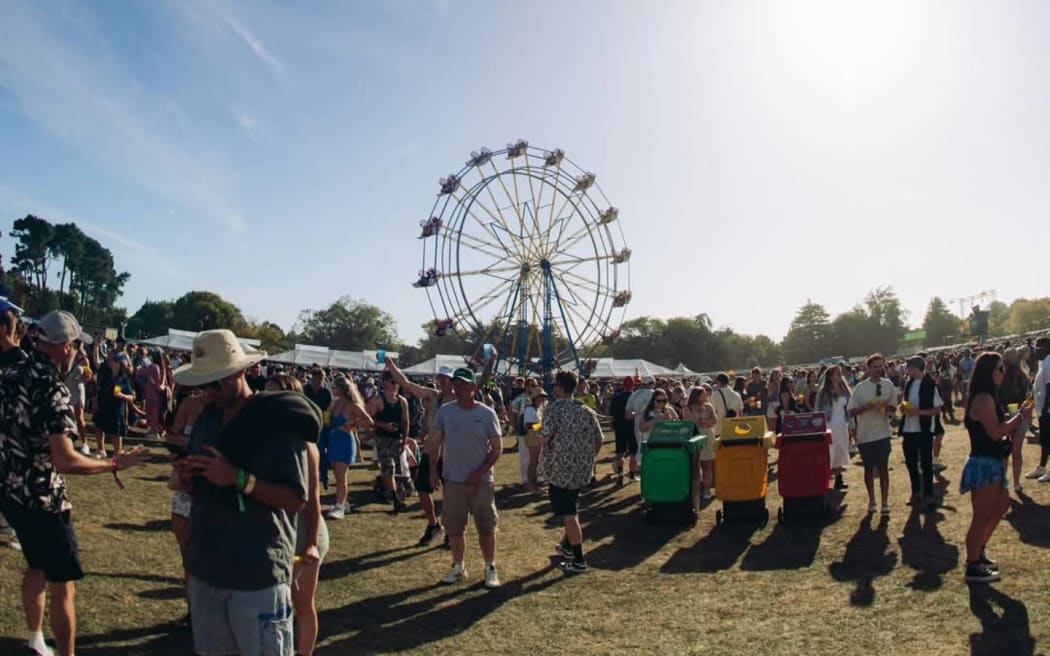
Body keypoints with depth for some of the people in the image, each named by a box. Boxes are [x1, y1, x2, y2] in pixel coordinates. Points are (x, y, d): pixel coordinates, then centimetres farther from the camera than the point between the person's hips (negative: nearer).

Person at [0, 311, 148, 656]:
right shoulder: (52, 388, -23)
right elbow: (65, 460, -28)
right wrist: (115, 464, -18)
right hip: (43, 497, -9)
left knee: (37, 567, 26)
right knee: (62, 584, 1)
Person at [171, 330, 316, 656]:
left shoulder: (280, 423, -11)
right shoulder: (206, 420, 9)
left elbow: (297, 500, -14)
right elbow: (201, 487, 18)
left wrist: (238, 478, -24)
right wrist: (186, 474, -4)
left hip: (258, 575, -6)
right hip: (205, 569, 6)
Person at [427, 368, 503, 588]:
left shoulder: (487, 414, -7)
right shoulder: (445, 411, -1)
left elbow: (497, 448, -4)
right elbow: (435, 442, 6)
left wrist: (481, 472, -13)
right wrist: (433, 470, 0)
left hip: (481, 481, -2)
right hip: (452, 480, 2)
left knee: (486, 527, 4)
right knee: (453, 528, 10)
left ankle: (490, 568, 20)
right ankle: (458, 567, 27)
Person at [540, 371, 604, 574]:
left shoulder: (554, 409, -12)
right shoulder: (587, 411, 5)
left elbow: (544, 439, -19)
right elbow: (599, 440, 8)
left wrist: (540, 435, 3)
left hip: (560, 469, -7)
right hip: (582, 469, 7)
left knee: (568, 514, -2)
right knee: (572, 509, 24)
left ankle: (579, 561, -1)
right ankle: (567, 545, 38)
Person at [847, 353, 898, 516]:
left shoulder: (888, 385, -1)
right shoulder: (860, 387, -7)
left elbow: (893, 406, 9)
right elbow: (851, 411, -5)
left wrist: (886, 407, -14)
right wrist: (867, 407, -21)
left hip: (882, 433, 1)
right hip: (865, 434, 0)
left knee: (883, 468, 1)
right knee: (869, 468, 11)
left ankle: (885, 502, 8)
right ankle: (871, 500, 25)